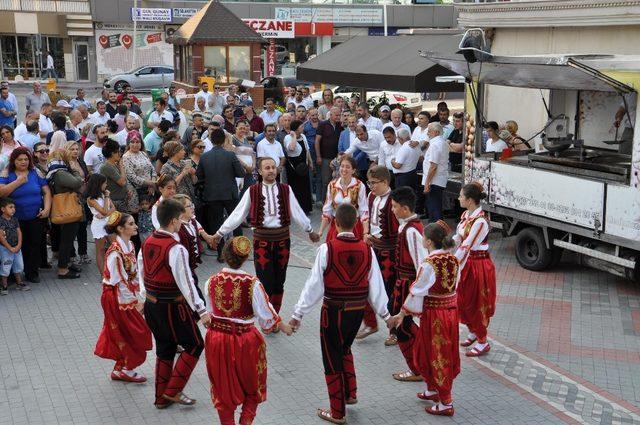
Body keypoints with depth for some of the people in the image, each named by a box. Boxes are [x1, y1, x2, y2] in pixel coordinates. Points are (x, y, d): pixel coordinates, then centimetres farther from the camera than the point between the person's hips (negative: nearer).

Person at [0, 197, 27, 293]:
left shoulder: (14, 220, 5)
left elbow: (19, 232, 4)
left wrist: (19, 245, -9)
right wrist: (10, 248, -16)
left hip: (16, 248, 6)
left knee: (19, 266, 14)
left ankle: (19, 283, 28)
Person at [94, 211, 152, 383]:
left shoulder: (130, 245, 3)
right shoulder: (115, 251, -24)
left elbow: (134, 273, 6)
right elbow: (119, 281, -21)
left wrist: (138, 297, 1)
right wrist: (134, 301, -15)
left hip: (128, 296, 8)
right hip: (117, 298, -8)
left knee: (123, 334, 16)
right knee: (135, 332, 2)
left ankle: (120, 370, 28)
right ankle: (127, 370, 17)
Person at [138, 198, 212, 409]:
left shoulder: (147, 243, 2)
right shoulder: (176, 249, -23)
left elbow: (141, 273, 12)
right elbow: (186, 282, -24)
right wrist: (202, 311, -21)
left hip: (151, 304, 8)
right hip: (172, 307, -8)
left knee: (164, 348, 19)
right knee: (194, 344, 9)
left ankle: (162, 397, 27)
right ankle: (173, 390, 7)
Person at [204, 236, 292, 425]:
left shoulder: (212, 281, -11)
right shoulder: (252, 283, -19)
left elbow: (209, 311, 1)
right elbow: (266, 314, -11)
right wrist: (283, 327, 6)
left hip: (217, 340, 2)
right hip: (245, 341, -2)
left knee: (223, 388, 20)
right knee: (252, 387, 21)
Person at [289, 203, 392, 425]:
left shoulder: (327, 249, -16)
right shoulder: (367, 250, -5)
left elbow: (314, 285, -14)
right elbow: (376, 286, 2)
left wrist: (298, 314, -5)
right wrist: (385, 314, 14)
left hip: (334, 311, -4)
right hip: (358, 311, 4)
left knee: (332, 359, 10)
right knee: (344, 349, 30)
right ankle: (350, 393, 33)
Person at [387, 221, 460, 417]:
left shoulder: (429, 264, -21)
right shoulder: (454, 260, -1)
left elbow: (417, 291, -18)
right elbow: (454, 285, 6)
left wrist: (401, 315, -9)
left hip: (434, 314, -7)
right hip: (451, 311, 7)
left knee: (434, 356, 6)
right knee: (446, 354, 22)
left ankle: (445, 404, 13)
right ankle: (433, 390, 40)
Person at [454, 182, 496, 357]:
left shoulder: (480, 221, -26)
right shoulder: (466, 215, 2)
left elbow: (466, 247, -28)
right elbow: (457, 238, 6)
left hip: (479, 265, -8)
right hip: (466, 263, 8)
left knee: (478, 304, 5)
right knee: (463, 301, 19)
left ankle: (482, 343, 21)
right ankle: (473, 332, 41)